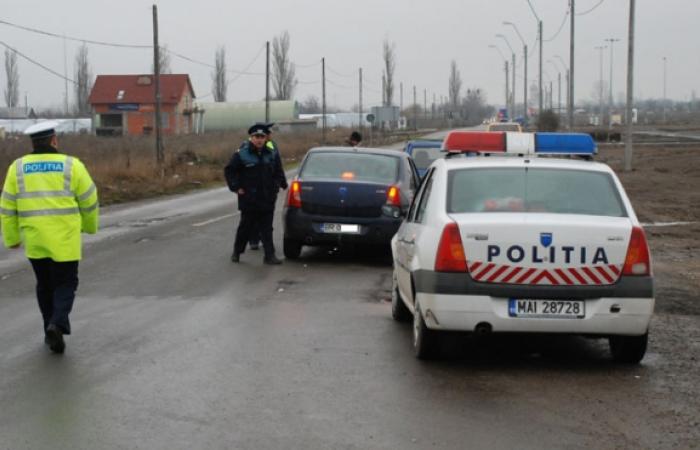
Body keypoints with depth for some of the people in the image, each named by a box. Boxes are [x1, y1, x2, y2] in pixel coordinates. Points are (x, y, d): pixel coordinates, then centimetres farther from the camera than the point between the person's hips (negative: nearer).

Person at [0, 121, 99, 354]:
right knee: (65, 284, 8)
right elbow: (89, 201, 2)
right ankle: (58, 324, -15)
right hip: (64, 239, -3)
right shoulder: (71, 165, -5)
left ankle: (51, 332, 22)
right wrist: (90, 225, 19)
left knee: (45, 285, 19)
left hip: (34, 240, 3)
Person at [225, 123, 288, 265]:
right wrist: (236, 187, -6)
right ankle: (236, 252, 22)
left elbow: (278, 172, 19)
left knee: (266, 228, 2)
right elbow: (229, 170, 0)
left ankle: (269, 255, 1)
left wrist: (279, 185, 8)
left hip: (267, 199, 3)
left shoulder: (272, 154, 6)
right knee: (246, 226, 5)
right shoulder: (242, 154, -5)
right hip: (249, 199, -3)